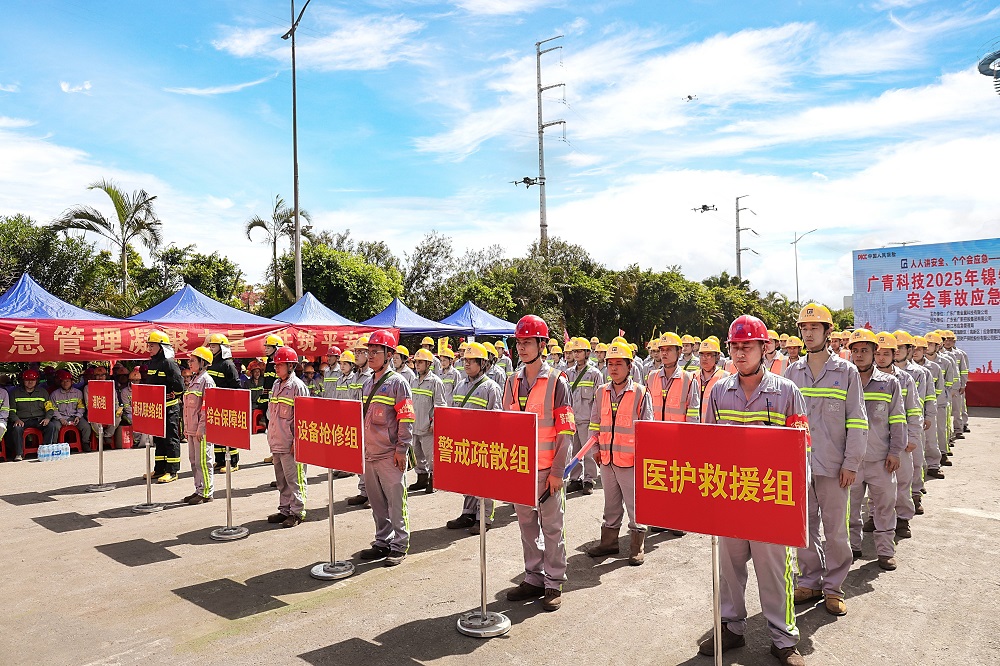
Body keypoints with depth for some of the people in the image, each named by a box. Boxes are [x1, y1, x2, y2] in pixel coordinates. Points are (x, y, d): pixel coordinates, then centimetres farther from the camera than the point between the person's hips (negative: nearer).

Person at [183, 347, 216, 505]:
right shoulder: (194, 380, 16)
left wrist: (200, 428, -19)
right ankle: (199, 490, 23)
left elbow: (207, 407, -17)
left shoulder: (206, 380, -12)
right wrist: (186, 427, 17)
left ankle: (206, 493, 5)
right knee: (194, 461, 14)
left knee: (202, 462, -3)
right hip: (192, 429, 9)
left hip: (202, 430, -9)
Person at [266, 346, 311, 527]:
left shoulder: (297, 386, -12)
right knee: (281, 480, 16)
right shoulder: (276, 385, 14)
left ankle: (297, 512, 8)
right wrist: (271, 437, 18)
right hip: (276, 443, 9)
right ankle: (285, 510, 26)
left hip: (290, 444, -8)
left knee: (294, 479, -1)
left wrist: (296, 441, -16)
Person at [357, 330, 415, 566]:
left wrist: (401, 449, -15)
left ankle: (399, 546, 11)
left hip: (390, 455, -7)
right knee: (376, 502, 15)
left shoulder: (397, 382, -8)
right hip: (369, 454, 7)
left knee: (396, 501, 1)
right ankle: (382, 542, 27)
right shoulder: (367, 383, 14)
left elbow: (406, 419, -12)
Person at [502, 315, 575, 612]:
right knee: (527, 525, 13)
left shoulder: (556, 382, -7)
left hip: (547, 470, -5)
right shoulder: (512, 382, 8)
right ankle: (534, 578, 26)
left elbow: (565, 431, -9)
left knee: (552, 527, 5)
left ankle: (554, 584, 17)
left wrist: (557, 471, -12)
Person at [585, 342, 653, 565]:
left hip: (631, 461, -5)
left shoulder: (640, 393, -6)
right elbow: (594, 423, 14)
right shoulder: (601, 392, 7)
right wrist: (595, 448, 5)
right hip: (607, 460, 5)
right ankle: (609, 542, 29)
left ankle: (637, 548, 17)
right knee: (611, 504, 17)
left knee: (635, 505, 4)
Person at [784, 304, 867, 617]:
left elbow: (857, 422, -2)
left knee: (835, 529, 6)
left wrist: (851, 463, -7)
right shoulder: (792, 372, 7)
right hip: (797, 464, 3)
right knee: (804, 526, 10)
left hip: (833, 465, -2)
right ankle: (810, 580, 24)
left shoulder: (846, 371, 0)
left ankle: (833, 586, 20)